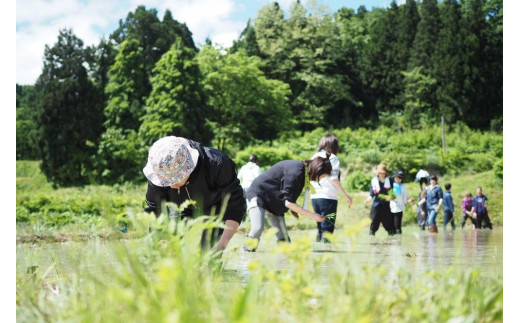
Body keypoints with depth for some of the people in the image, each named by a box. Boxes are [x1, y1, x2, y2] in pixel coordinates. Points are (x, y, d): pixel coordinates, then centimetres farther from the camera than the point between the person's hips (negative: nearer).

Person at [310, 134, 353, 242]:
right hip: (328, 197, -6)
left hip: (314, 197, 6)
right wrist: (346, 196, -14)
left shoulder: (314, 157, 13)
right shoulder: (333, 158, -3)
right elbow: (334, 179, -13)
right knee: (327, 230, -3)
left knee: (320, 229, 15)